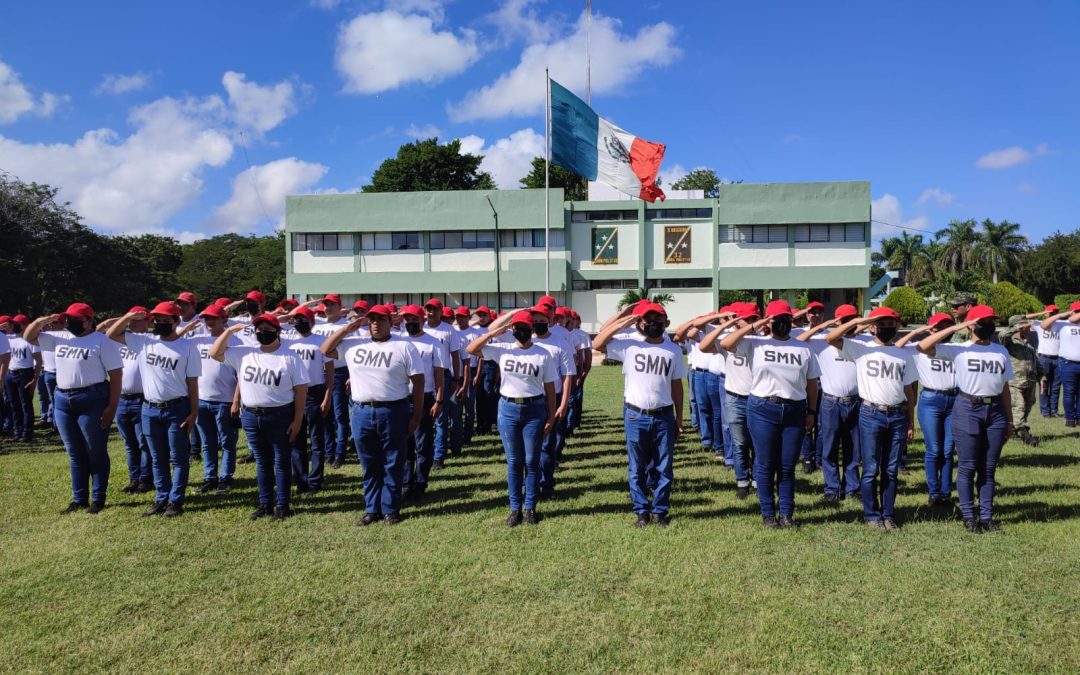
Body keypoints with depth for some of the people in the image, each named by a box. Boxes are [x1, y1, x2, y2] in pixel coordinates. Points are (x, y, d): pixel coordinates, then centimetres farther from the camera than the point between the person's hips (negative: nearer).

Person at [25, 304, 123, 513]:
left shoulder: (102, 342, -8)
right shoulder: (59, 338, 12)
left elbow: (116, 374, -11)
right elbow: (29, 337, 19)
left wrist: (112, 406, -17)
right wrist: (41, 321, -2)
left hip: (92, 400, -6)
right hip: (63, 400, 7)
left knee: (96, 452, 3)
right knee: (75, 453, 14)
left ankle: (98, 498, 13)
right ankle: (79, 499, 23)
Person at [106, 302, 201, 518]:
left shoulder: (187, 347, -5)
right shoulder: (144, 341, 5)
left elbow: (192, 382, -5)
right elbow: (111, 335, 8)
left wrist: (194, 412, -9)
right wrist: (129, 316, -6)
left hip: (177, 409, -4)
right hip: (150, 409, 4)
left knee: (179, 458, 3)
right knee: (157, 459, 13)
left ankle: (175, 501, 12)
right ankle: (161, 499, 24)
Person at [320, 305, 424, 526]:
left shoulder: (404, 347, -3)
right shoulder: (353, 344, 8)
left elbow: (417, 382, -3)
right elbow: (325, 349, 11)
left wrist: (416, 417, -7)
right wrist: (346, 328, 2)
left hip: (393, 412, -3)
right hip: (362, 412, 3)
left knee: (392, 465, 5)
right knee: (369, 466, 12)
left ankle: (390, 510, 16)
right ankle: (372, 509, 23)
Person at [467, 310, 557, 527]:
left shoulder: (543, 354, -1)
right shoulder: (502, 349, 1)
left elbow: (549, 388, 1)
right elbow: (471, 349, -5)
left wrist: (551, 416, -2)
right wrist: (492, 333, -15)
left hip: (534, 410, -1)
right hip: (508, 409, 1)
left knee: (532, 461, 5)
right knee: (513, 462, 8)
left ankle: (530, 508, 17)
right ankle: (515, 508, 18)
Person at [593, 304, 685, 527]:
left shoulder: (674, 350, 3)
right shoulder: (629, 345, -3)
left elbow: (676, 385, 8)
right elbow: (597, 344, -8)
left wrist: (679, 418, 8)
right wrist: (621, 323, -12)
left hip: (664, 417, 2)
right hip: (635, 416, -1)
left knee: (665, 468, 9)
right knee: (636, 468, 8)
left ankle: (659, 511, 23)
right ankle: (642, 511, 22)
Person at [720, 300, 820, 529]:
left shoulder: (803, 349, 10)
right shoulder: (756, 345, 1)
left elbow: (812, 382, 13)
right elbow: (725, 344, -12)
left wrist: (811, 411, 10)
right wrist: (752, 327, -10)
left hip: (795, 411, 3)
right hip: (762, 410, -2)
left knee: (788, 466, 9)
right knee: (765, 465, 5)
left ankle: (787, 514, 21)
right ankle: (768, 514, 17)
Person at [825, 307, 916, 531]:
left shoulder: (904, 355, 12)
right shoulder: (861, 349, 1)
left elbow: (909, 391, 13)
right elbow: (830, 338, -13)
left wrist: (911, 422, 10)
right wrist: (857, 321, -16)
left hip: (897, 416, 3)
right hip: (871, 414, -3)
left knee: (891, 470, 10)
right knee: (871, 470, 1)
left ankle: (888, 514, 20)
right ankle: (872, 515, 13)